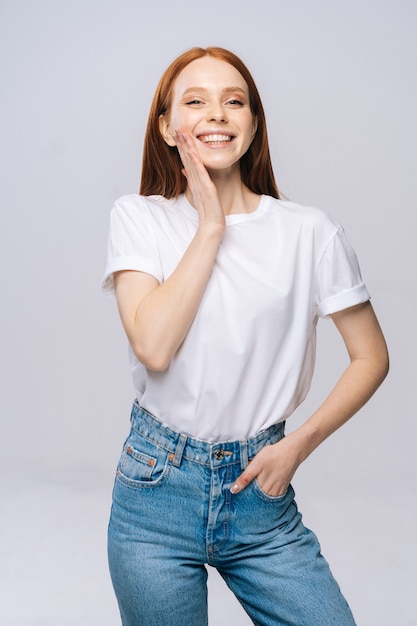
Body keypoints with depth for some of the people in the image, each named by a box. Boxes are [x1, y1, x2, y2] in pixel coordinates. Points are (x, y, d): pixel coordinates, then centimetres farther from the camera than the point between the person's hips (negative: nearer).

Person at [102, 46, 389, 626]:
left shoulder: (310, 232, -5)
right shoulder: (139, 217, -3)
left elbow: (371, 357, 4)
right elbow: (153, 347, -18)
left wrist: (298, 444, -6)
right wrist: (211, 226, -15)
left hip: (260, 491, 1)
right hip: (158, 490, 0)